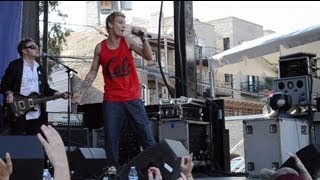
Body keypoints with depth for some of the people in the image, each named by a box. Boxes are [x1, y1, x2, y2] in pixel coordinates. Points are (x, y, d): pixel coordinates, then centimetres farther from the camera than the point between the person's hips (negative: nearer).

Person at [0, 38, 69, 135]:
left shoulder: (40, 68, 16)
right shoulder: (14, 65, -2)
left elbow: (45, 89, 17)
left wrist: (59, 94, 2)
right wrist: (8, 94, -24)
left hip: (37, 115, 5)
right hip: (18, 115, -5)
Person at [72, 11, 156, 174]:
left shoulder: (127, 41, 2)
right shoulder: (100, 48, 2)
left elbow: (148, 57, -6)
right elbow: (93, 72, 8)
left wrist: (143, 38, -17)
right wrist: (80, 92, 1)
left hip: (133, 99, 0)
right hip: (111, 100, 0)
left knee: (145, 133, 0)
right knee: (111, 136, 1)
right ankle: (112, 166, 13)